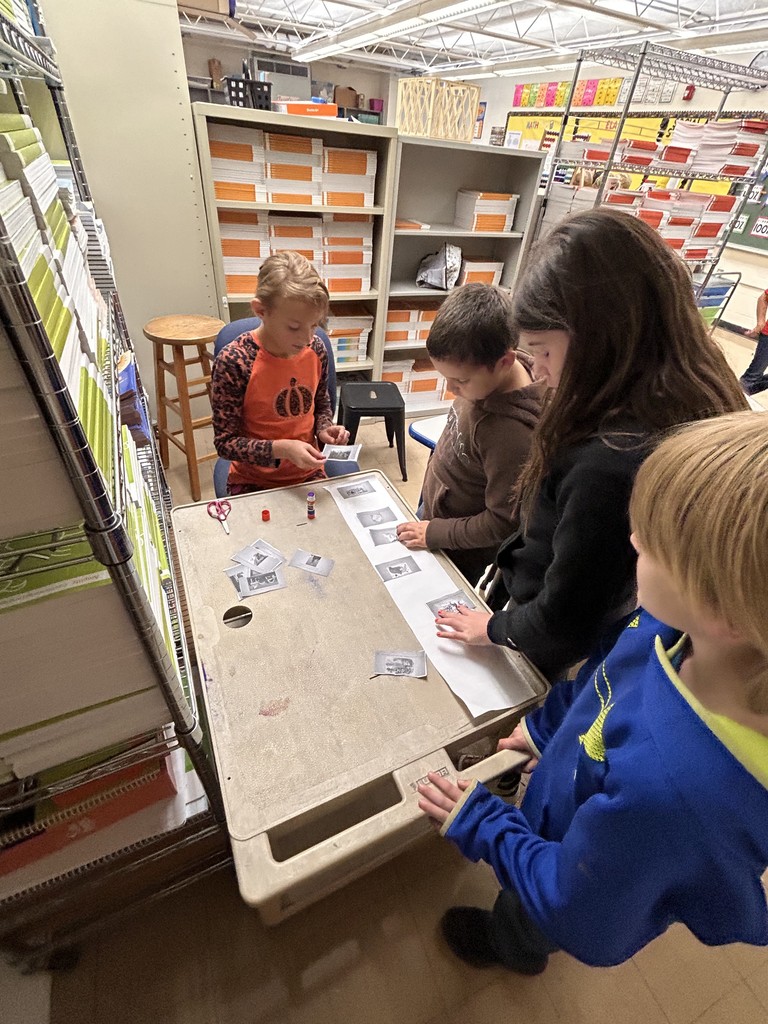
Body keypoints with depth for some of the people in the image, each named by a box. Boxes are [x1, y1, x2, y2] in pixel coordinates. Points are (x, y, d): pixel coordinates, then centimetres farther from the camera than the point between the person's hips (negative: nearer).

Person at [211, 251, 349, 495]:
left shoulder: (316, 349, -7)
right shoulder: (233, 362, -20)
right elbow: (225, 442, -15)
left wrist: (324, 429, -10)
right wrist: (281, 449, -28)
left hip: (308, 474, 3)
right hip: (254, 482, -3)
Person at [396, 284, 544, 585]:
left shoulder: (512, 432, -37)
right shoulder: (485, 374, -13)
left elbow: (503, 523, -28)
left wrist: (434, 533, -18)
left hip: (461, 557, -8)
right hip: (433, 509, 8)